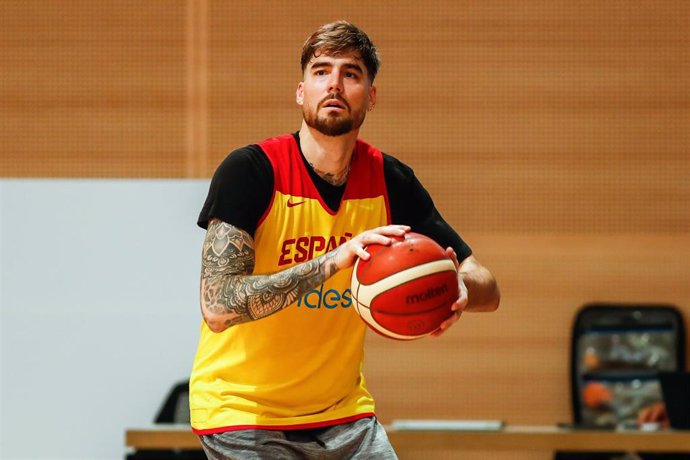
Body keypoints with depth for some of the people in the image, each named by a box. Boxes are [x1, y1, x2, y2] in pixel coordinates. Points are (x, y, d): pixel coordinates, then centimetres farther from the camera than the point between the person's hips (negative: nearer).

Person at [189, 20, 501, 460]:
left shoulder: (391, 181, -3)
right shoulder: (250, 171, -16)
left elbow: (487, 287, 0)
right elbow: (218, 307, -26)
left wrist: (460, 288, -24)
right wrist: (333, 261, -36)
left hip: (343, 412, 5)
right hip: (241, 410, -4)